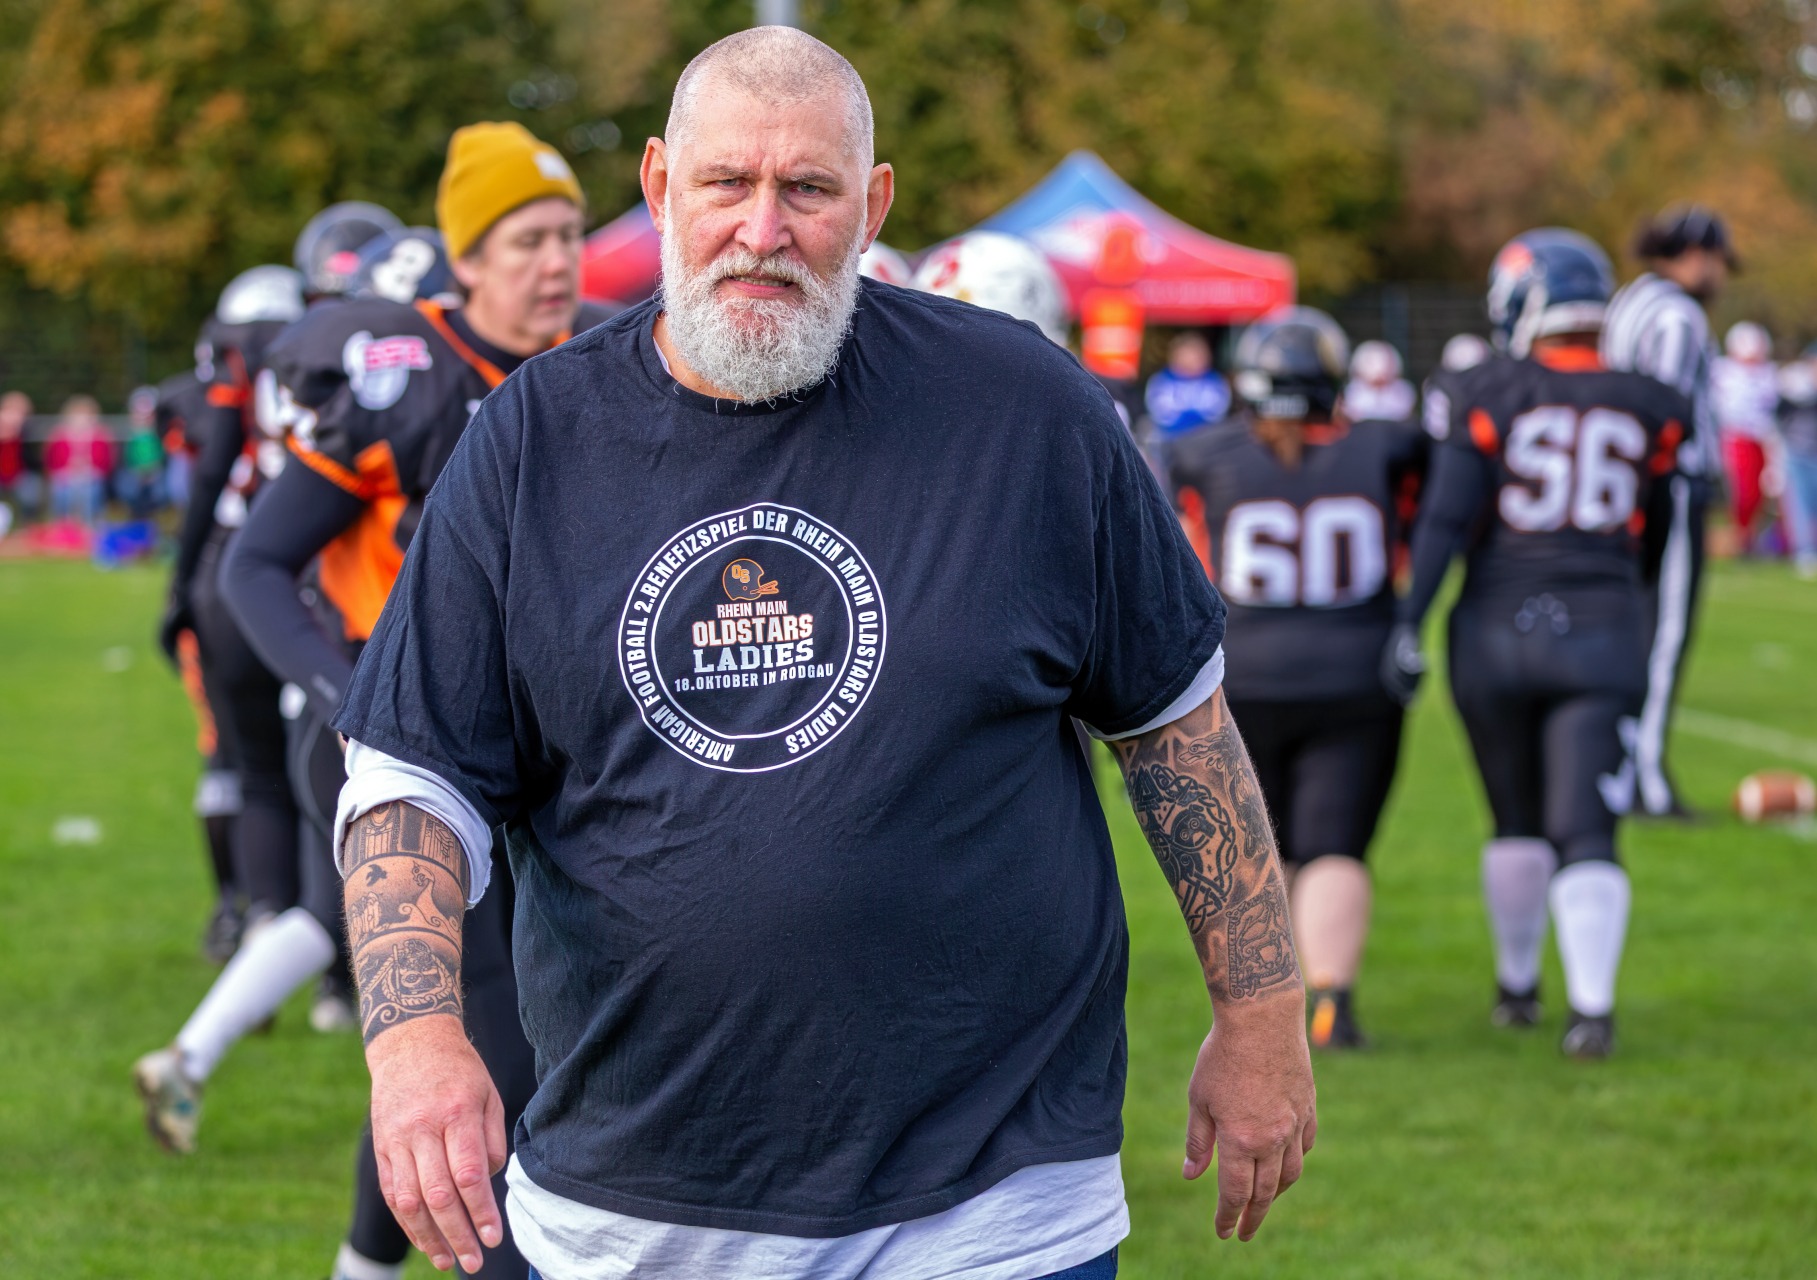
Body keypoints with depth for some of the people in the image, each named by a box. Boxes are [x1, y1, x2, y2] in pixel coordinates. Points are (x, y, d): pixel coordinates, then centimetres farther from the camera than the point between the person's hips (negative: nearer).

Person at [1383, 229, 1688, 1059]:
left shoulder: (1493, 397, -4)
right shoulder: (1648, 409, 5)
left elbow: (1446, 518, -11)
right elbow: (1655, 532, 13)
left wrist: (1408, 623, -11)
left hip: (1498, 628, 0)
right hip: (1599, 633, 0)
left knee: (1517, 822, 17)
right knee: (1584, 834, -2)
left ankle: (1517, 984, 28)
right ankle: (1592, 1005, -16)